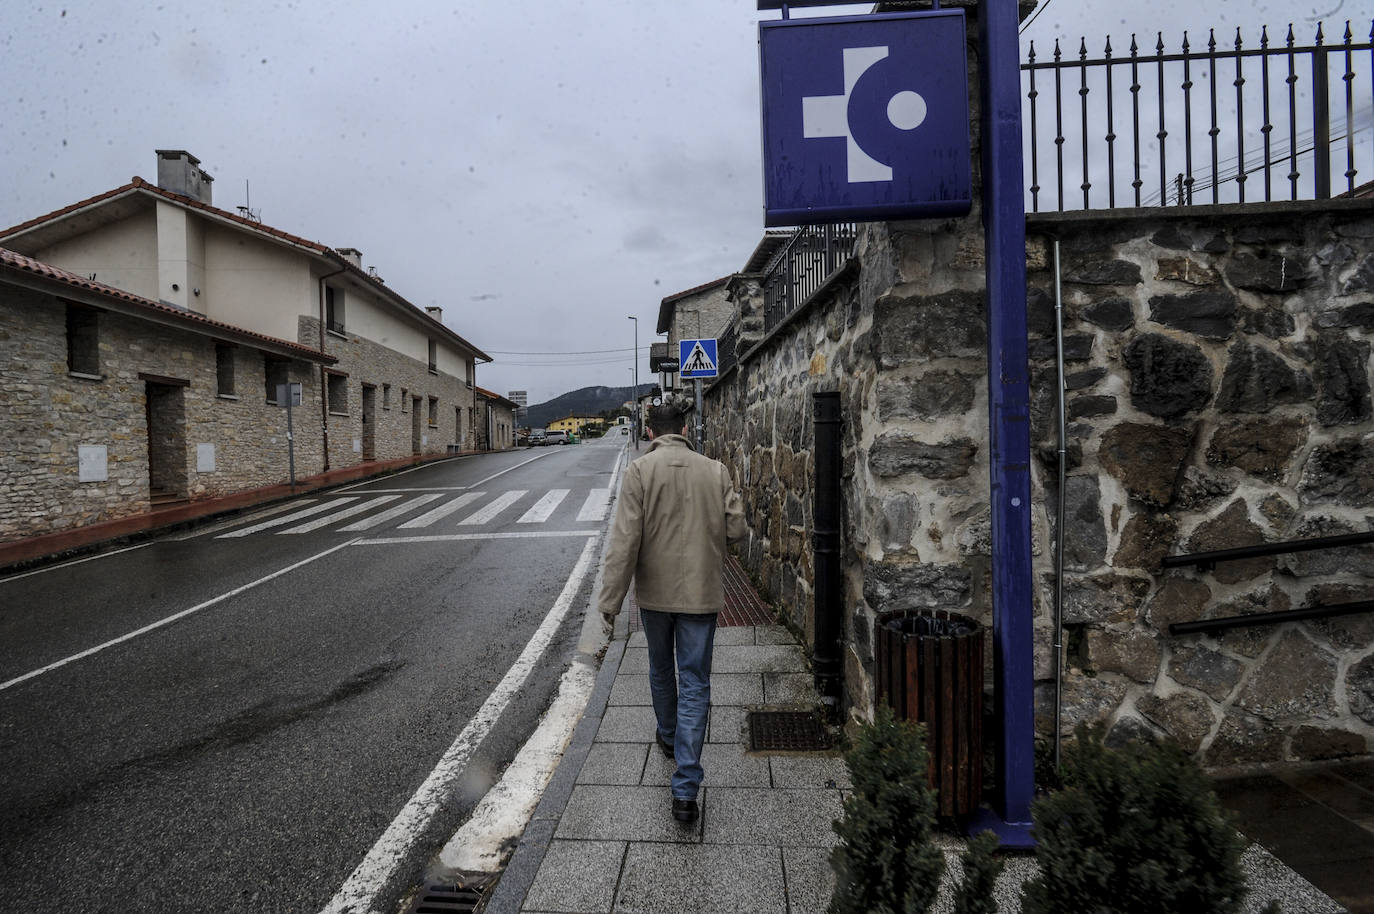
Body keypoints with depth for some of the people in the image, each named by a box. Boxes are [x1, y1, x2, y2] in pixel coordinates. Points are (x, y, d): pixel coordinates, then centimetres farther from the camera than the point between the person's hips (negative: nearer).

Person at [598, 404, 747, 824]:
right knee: (694, 683, 5)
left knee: (660, 670, 24)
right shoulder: (715, 470, -4)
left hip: (654, 592, 0)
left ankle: (668, 737, 49)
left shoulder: (639, 470, -10)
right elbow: (736, 530, -2)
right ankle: (685, 791, 3)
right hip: (701, 592, 0)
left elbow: (625, 540, -16)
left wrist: (610, 600, -12)